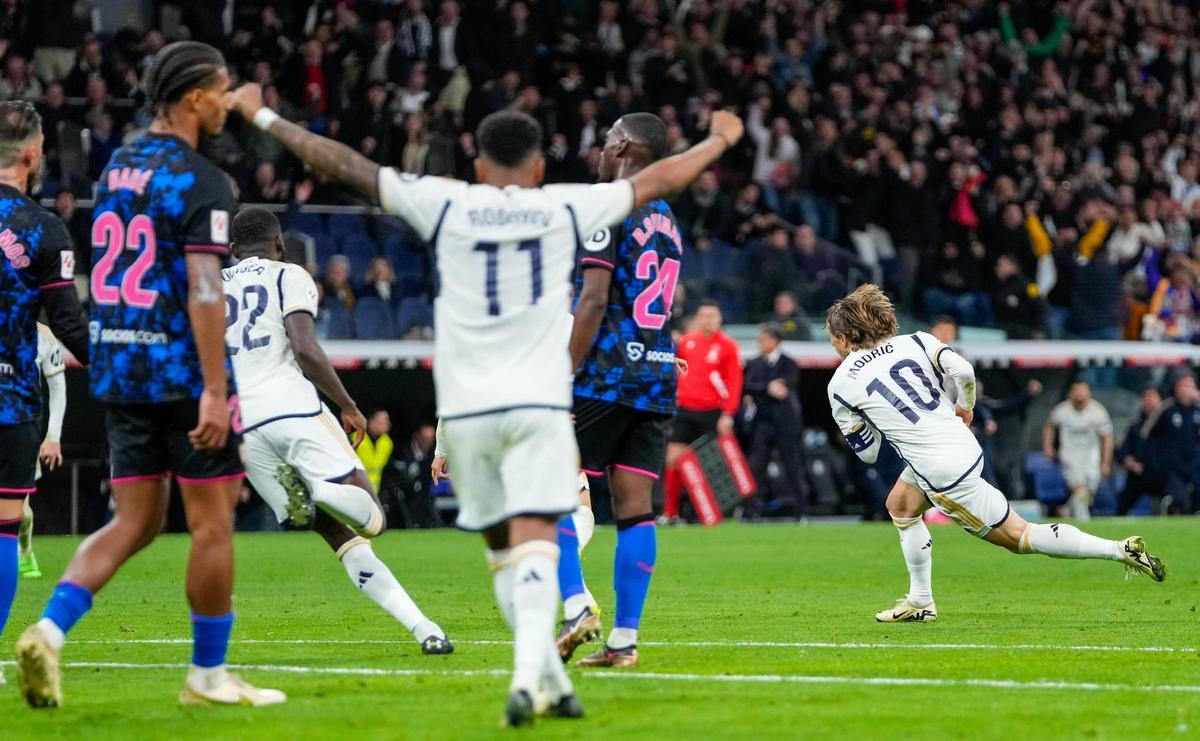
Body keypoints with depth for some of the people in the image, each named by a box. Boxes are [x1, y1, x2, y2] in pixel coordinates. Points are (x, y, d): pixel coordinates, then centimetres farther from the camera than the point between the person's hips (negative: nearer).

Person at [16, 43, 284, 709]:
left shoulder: (116, 169, 12)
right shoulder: (199, 180, -12)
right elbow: (204, 291, -19)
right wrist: (214, 391, -20)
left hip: (117, 367, 7)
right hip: (182, 371, -7)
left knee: (135, 520, 11)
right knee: (212, 522, 4)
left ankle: (49, 631, -7)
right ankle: (208, 677, 11)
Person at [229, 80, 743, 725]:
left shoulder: (445, 206, 3)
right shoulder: (564, 209, 4)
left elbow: (344, 166, 7)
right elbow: (657, 180, 17)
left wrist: (262, 117, 17)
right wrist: (719, 140, 35)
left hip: (465, 411, 1)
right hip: (538, 405, -1)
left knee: (503, 550, 12)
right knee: (534, 544, -9)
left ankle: (550, 681, 16)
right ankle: (529, 674, -28)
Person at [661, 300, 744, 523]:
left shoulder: (727, 345, -2)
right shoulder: (686, 341, 8)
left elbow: (734, 382, -5)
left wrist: (728, 414, -12)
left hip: (712, 413, -3)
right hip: (685, 410, 3)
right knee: (674, 459, -5)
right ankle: (670, 513, 2)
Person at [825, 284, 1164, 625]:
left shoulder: (840, 385, -3)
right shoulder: (914, 341, 6)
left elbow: (867, 452, 5)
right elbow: (964, 371, -8)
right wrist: (964, 409, 12)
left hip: (943, 472, -7)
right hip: (963, 443, 7)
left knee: (1018, 536, 3)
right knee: (900, 505, 28)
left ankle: (1120, 550, -5)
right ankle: (920, 602, 32)